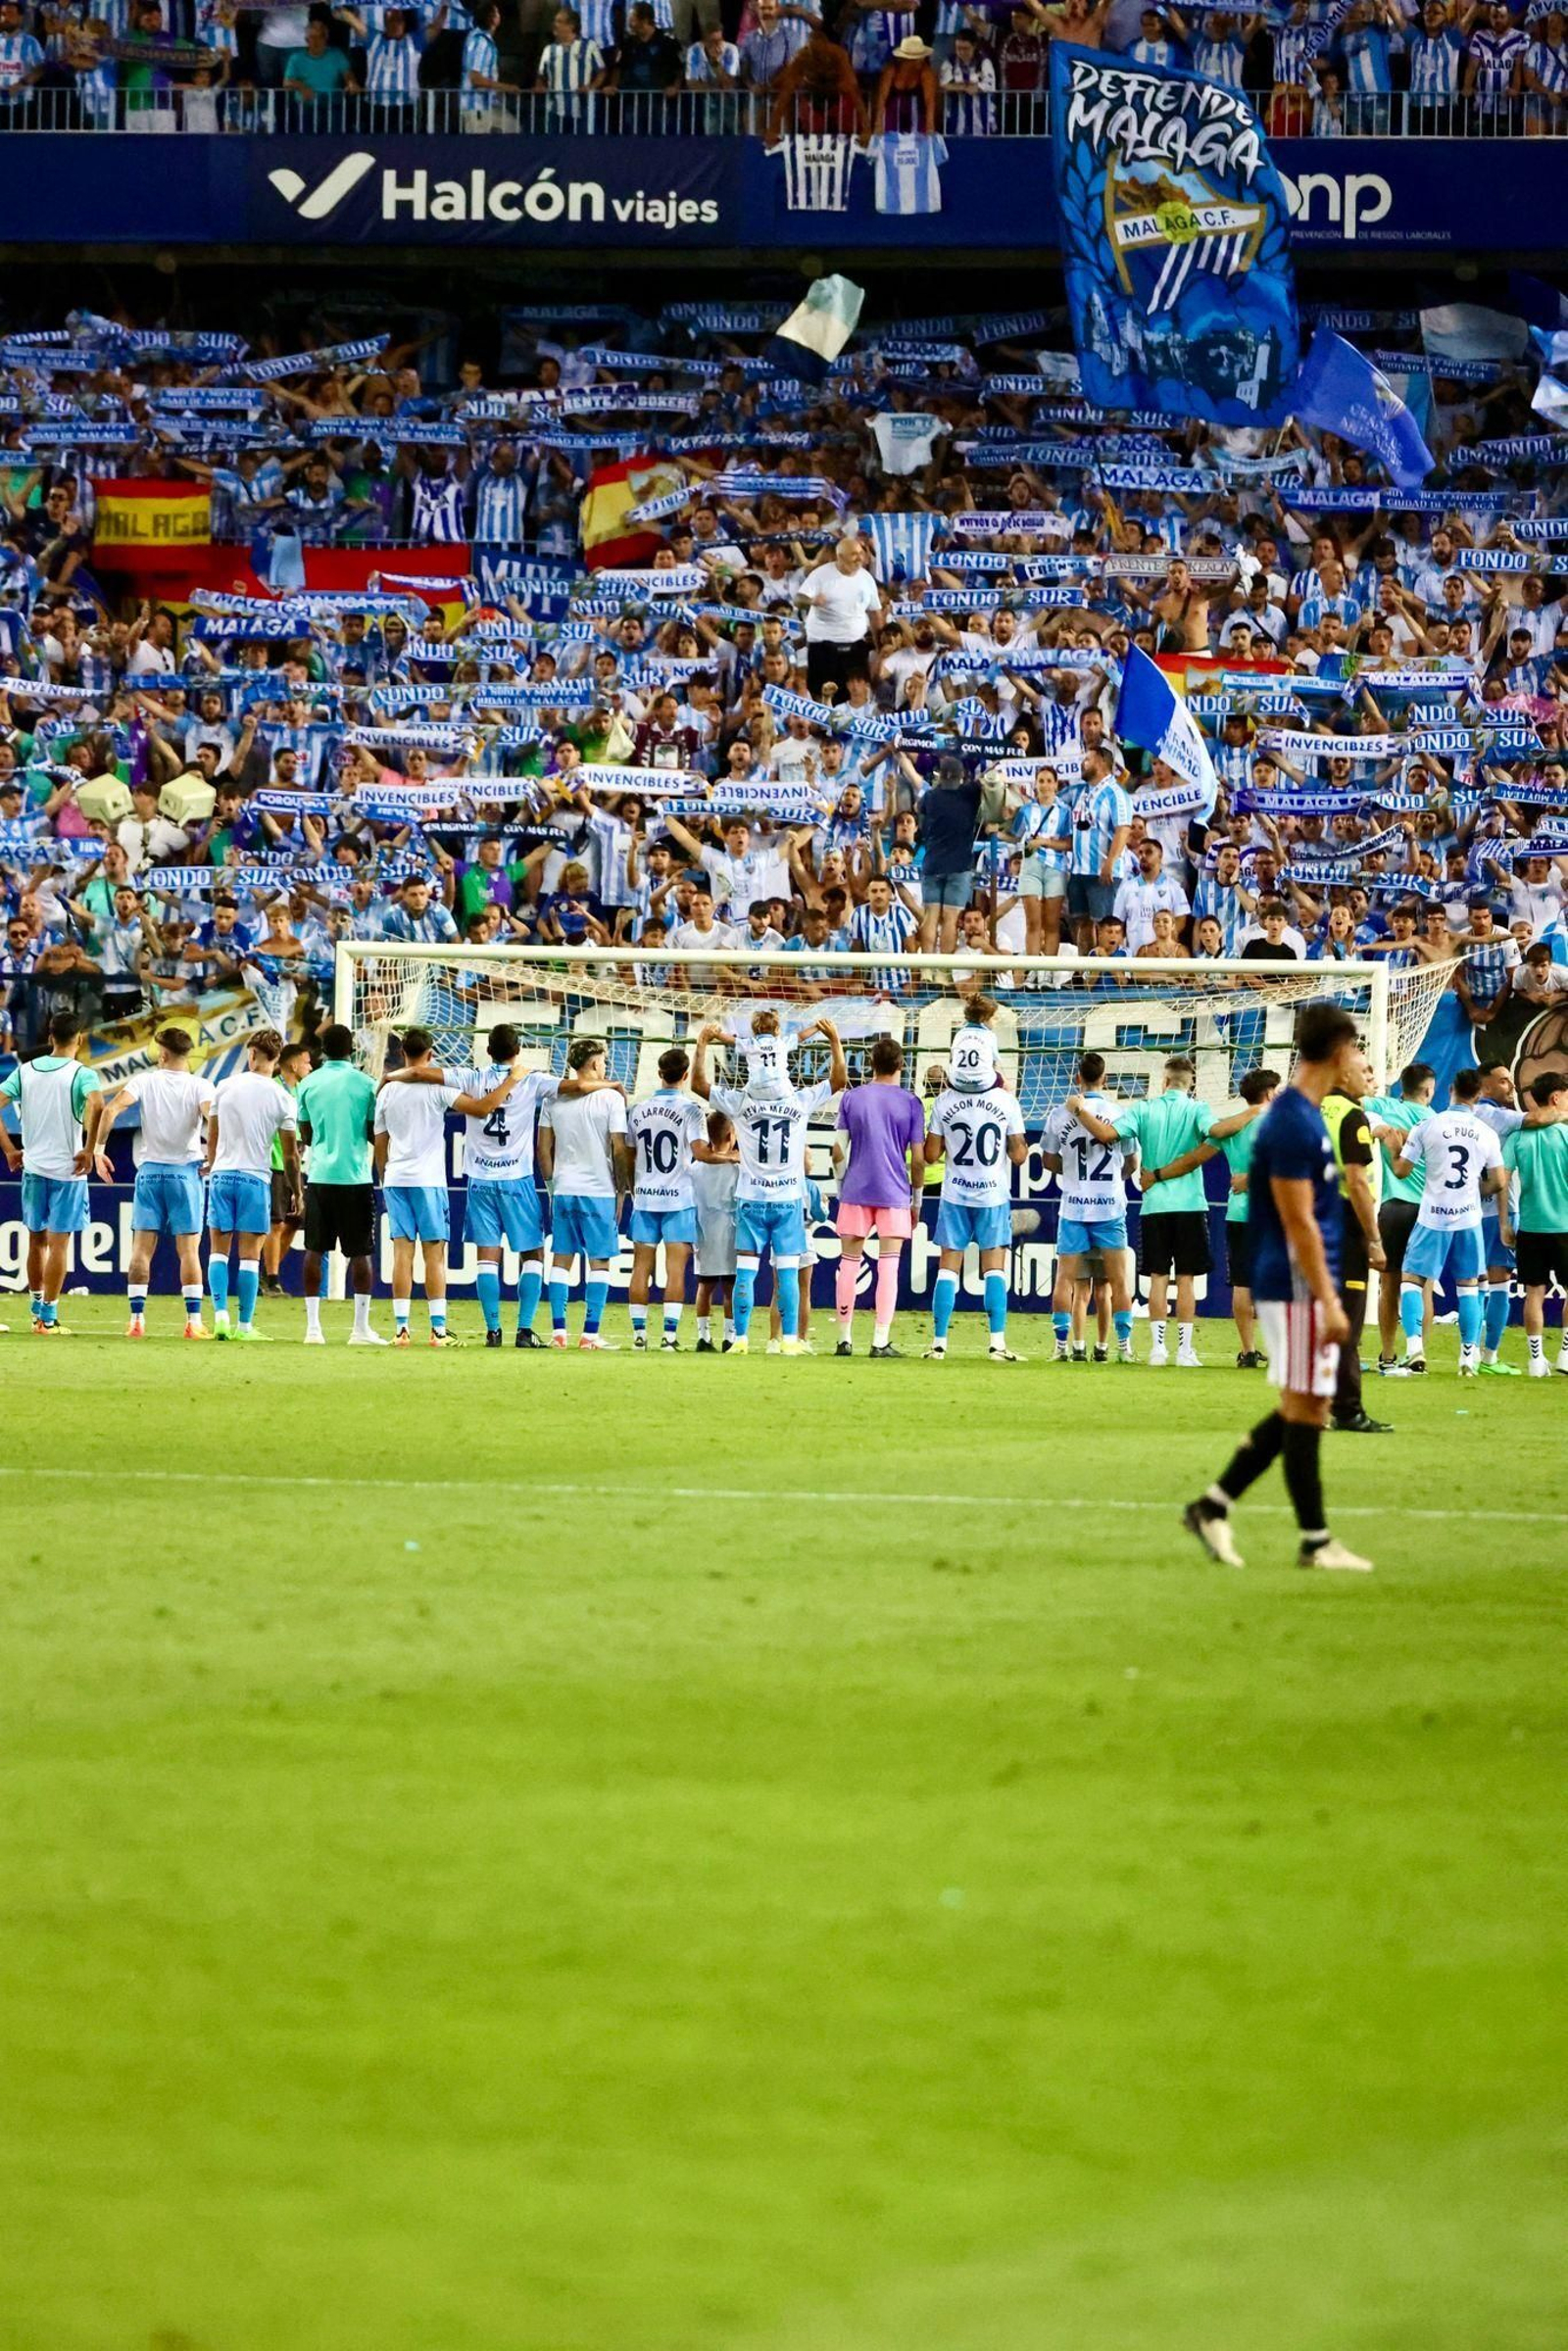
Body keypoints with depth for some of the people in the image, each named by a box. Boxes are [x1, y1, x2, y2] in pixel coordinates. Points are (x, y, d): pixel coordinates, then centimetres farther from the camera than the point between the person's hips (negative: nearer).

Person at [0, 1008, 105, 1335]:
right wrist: (90, 1151, -17)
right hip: (68, 1169, -4)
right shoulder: (82, 1075, -9)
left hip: (32, 1166, 4)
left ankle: (37, 1310, 27)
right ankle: (49, 1317, 3)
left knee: (37, 1240, 17)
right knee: (59, 1243, 2)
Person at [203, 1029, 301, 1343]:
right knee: (250, 1254, 2)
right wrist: (295, 1192, 8)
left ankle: (220, 1314, -5)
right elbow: (290, 1152, -2)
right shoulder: (282, 1098, -4)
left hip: (222, 1174, 2)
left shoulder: (225, 1087, 2)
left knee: (218, 1249, 9)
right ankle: (245, 1325, 2)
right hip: (256, 1177, -2)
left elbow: (212, 1136, 11)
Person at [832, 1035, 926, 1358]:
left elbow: (839, 1152, 1)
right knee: (888, 1267, 0)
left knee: (849, 1264, 9)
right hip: (895, 1195, -1)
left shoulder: (852, 1098, 3)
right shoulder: (910, 1103, -1)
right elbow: (918, 1159, -1)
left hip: (856, 1191, 1)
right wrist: (916, 1201, 8)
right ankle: (881, 1341, -5)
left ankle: (844, 1339, 10)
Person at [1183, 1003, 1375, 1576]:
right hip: (1298, 1287, -10)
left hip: (1297, 1287, 10)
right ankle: (1314, 1540, 4)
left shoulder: (1300, 1115, 14)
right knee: (1305, 1408, -3)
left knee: (1303, 1407, 13)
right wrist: (1328, 1302, -19)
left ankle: (1213, 1506, 14)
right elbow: (1298, 1222, -20)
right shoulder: (1294, 1124, -17)